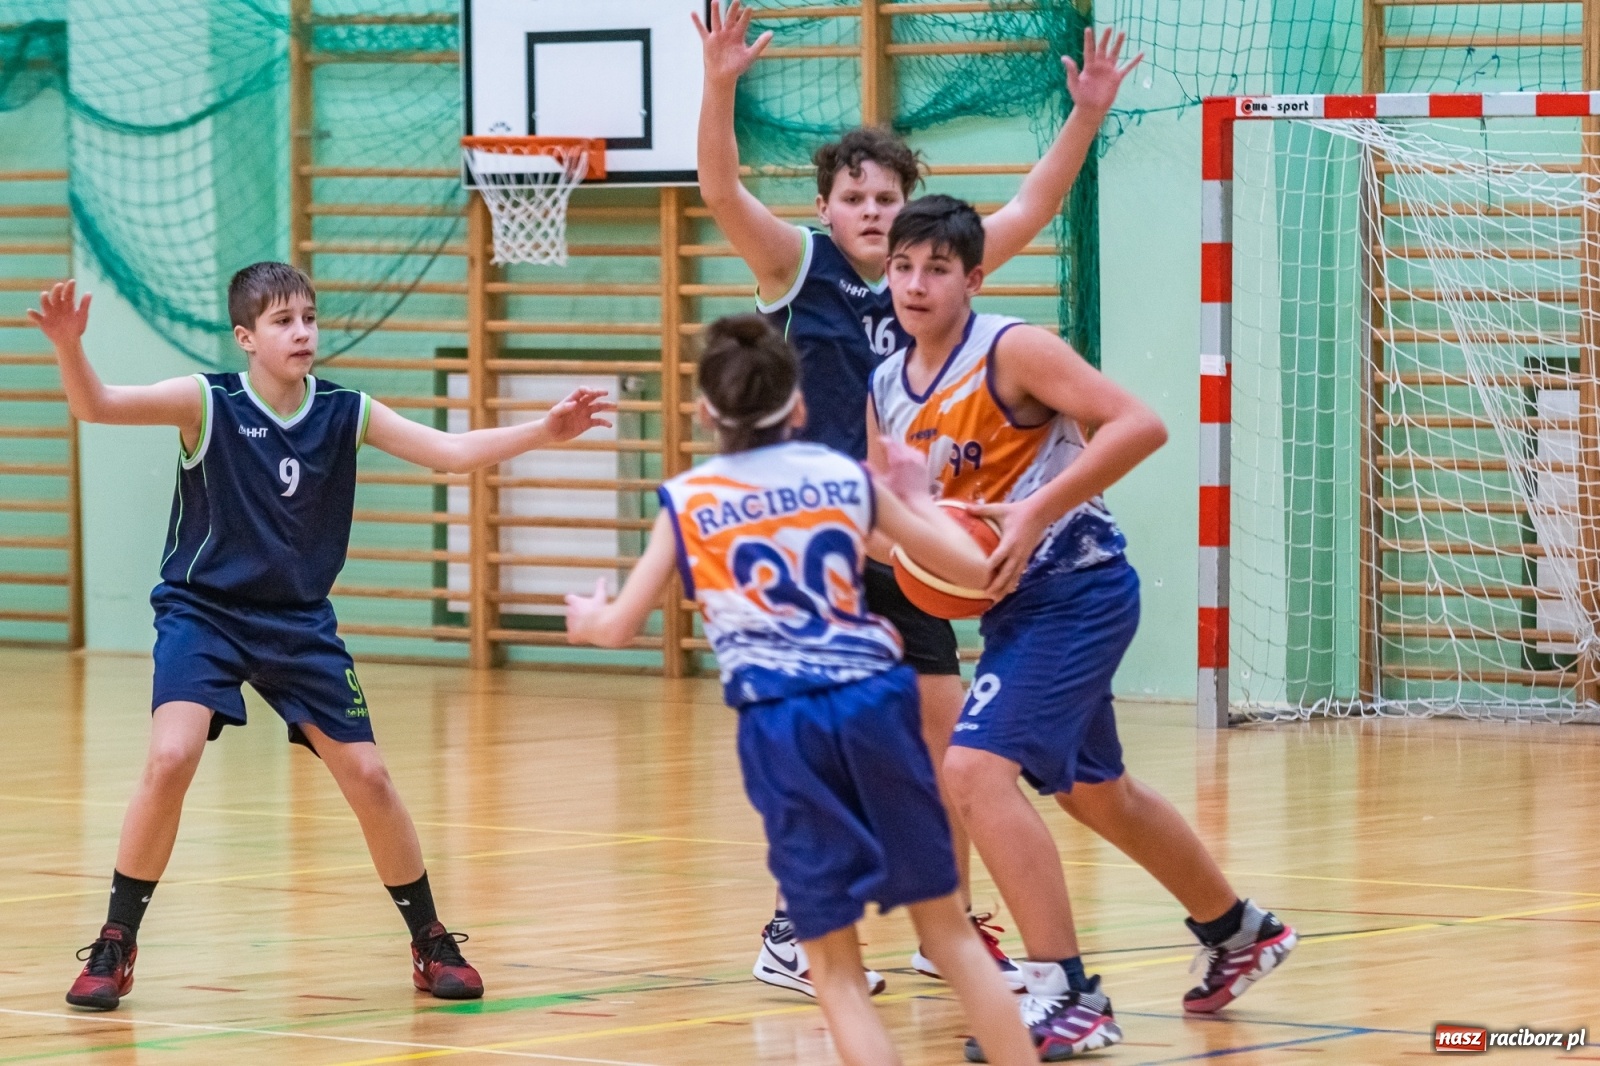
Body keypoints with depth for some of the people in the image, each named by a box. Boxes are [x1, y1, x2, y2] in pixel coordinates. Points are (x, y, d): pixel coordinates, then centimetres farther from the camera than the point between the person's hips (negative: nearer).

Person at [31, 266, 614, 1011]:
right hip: (203, 613, -3)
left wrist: (542, 433, -23)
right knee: (171, 759, -24)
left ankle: (432, 945, 21)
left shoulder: (346, 412, -5)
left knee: (367, 777, 2)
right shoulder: (208, 402, -14)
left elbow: (450, 453, -9)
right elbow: (95, 406, -25)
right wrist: (69, 346, -46)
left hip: (298, 622, 3)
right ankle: (115, 948, -9)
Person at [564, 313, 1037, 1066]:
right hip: (875, 699, 2)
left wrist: (586, 617, 37)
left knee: (834, 966, 5)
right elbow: (972, 566, 17)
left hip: (782, 722, -2)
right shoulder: (849, 477, 13)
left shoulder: (687, 502, 8)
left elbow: (621, 628, 13)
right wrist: (914, 496, 36)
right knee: (947, 927, 14)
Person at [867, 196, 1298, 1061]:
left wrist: (1036, 511, -28)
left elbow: (1139, 425, -23)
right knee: (1094, 791, 23)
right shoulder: (886, 391, 6)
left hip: (1076, 589, -9)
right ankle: (1239, 932, 46)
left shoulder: (1012, 351, -16)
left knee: (976, 768, -22)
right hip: (1012, 602, 9)